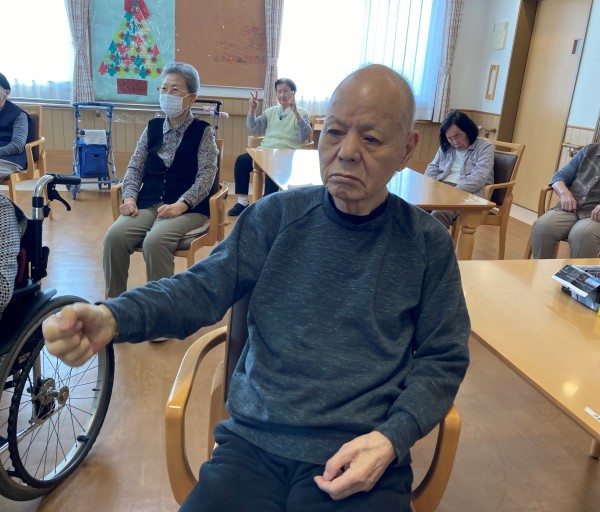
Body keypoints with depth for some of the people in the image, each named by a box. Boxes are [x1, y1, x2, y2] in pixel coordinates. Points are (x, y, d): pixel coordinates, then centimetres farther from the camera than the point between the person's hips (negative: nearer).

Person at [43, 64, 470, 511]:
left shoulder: (427, 244, 0)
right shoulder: (275, 216, 1)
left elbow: (442, 359, 3)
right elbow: (204, 288, -4)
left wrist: (392, 439, -12)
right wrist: (114, 317, -22)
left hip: (363, 461, 0)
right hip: (253, 445, 1)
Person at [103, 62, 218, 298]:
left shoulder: (203, 131, 2)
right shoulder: (152, 127, 16)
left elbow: (206, 175, -9)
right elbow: (135, 167, 13)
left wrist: (180, 204, -22)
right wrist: (130, 197, -6)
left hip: (188, 208, -4)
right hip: (148, 204, 4)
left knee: (155, 241, -33)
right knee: (115, 236, -22)